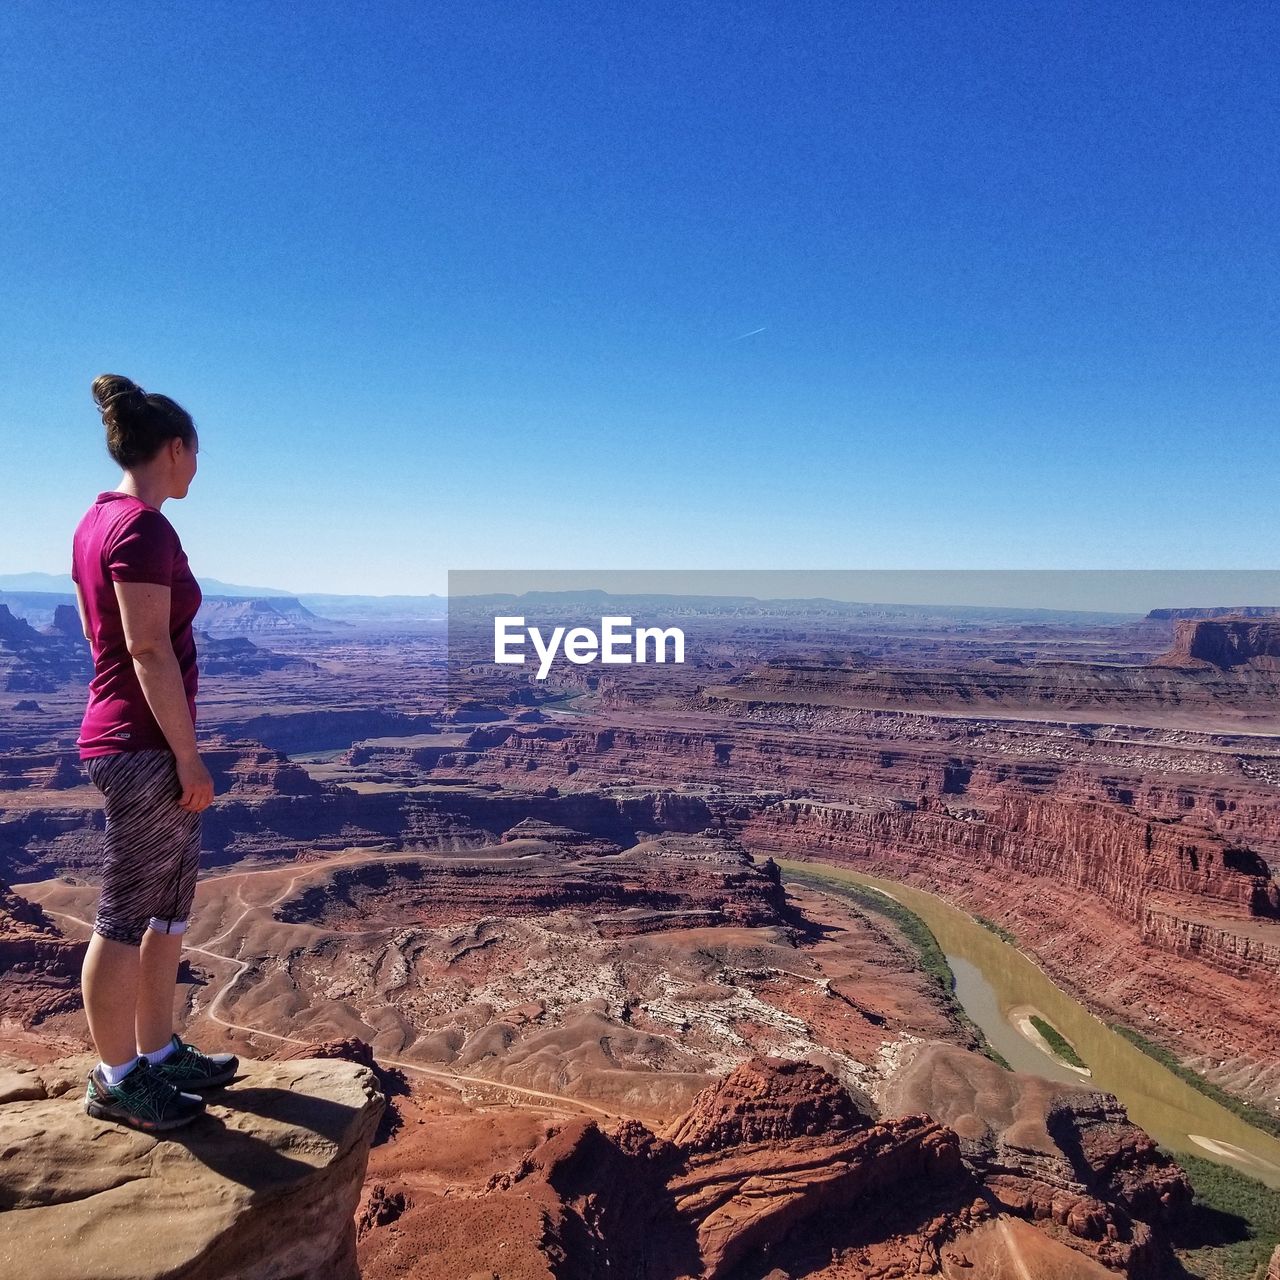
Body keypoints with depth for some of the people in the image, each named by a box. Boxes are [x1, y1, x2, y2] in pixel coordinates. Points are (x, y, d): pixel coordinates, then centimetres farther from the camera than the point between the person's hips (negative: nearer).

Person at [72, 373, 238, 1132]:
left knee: (169, 908, 18)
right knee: (127, 918, 5)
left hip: (128, 740, 10)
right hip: (145, 747, -10)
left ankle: (159, 1054, 32)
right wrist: (188, 756, -16)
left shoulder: (99, 522, 12)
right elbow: (151, 652, -21)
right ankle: (116, 1080, 22)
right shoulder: (144, 530, -18)